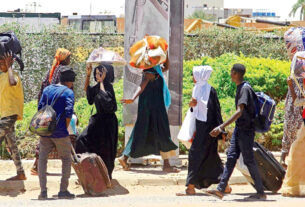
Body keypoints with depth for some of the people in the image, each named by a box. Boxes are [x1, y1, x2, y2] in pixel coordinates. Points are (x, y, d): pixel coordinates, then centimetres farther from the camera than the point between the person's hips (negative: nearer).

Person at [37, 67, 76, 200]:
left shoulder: (47, 90, 12)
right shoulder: (68, 92, -4)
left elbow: (40, 108, 8)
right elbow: (69, 112, -14)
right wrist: (65, 128, -2)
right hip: (60, 132, -4)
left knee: (42, 159, 9)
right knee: (66, 159, 9)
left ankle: (43, 191, 1)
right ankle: (63, 190, 5)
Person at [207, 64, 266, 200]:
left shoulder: (245, 89, -19)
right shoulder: (240, 88, 11)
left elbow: (239, 112, -28)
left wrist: (221, 127, -32)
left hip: (246, 130, -9)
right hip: (239, 129, 9)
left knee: (249, 161, -5)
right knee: (231, 157, 6)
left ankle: (261, 193, 2)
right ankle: (220, 190, 6)